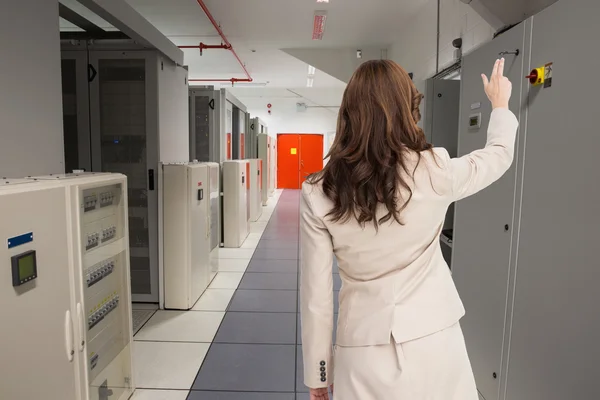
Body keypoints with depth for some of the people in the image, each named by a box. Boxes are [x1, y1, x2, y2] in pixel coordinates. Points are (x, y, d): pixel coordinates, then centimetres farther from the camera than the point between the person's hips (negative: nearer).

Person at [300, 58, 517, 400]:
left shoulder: (319, 195, -12)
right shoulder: (435, 171, -13)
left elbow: (316, 296, -7)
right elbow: (500, 154, 10)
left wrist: (318, 372, 8)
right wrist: (500, 105, 29)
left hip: (363, 355, 0)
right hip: (432, 346, 1)